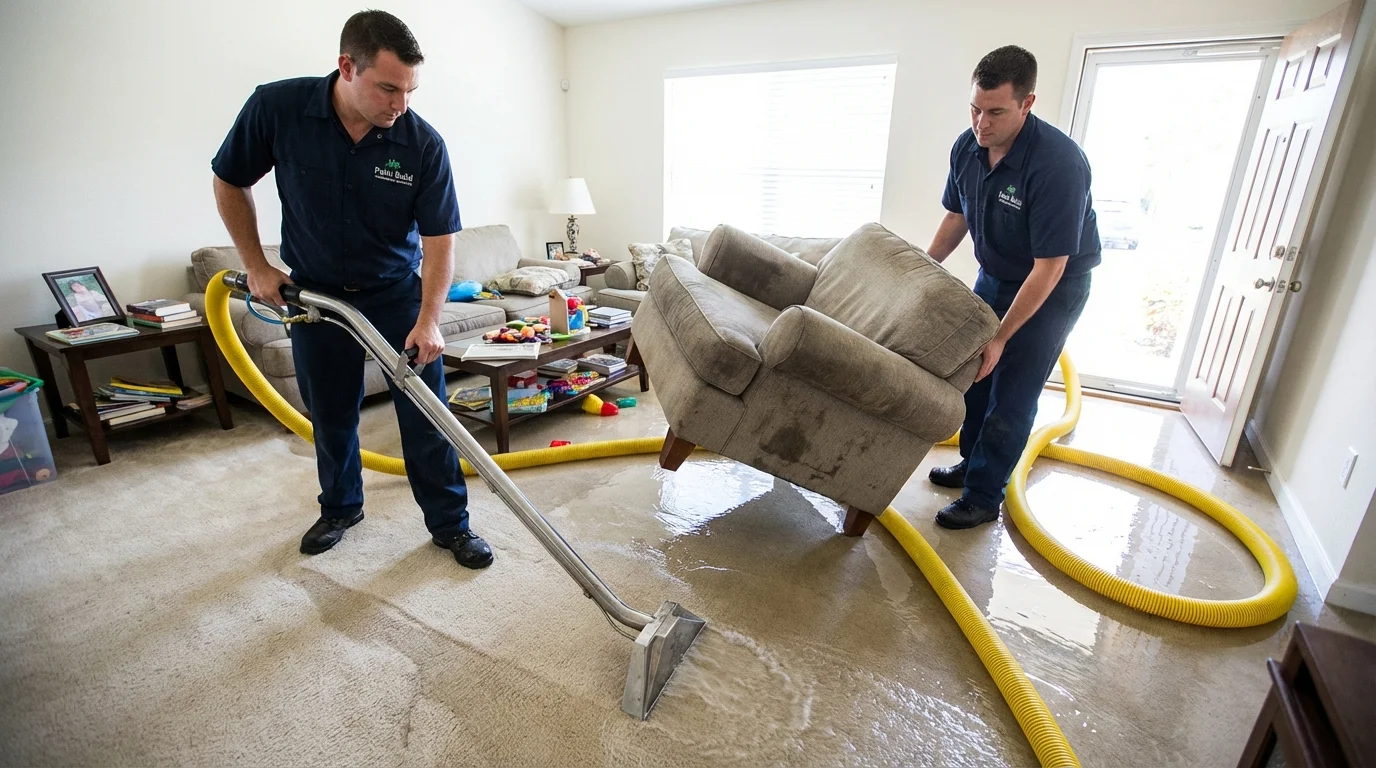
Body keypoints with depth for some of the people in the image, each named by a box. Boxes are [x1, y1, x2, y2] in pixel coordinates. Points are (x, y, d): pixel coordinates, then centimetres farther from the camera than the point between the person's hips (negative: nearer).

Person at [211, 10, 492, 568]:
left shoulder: (423, 143, -19)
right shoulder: (277, 107, -15)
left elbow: (439, 240, -15)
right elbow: (229, 183, 1)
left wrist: (428, 319, -25)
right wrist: (256, 266, -2)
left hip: (397, 292, -1)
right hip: (313, 291, 2)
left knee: (425, 414, -1)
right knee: (329, 415, 12)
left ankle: (450, 524, 14)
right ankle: (340, 508, 36)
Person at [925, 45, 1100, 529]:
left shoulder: (1058, 163, -32)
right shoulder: (967, 148, -12)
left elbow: (1049, 267, -30)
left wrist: (1001, 338, -29)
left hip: (1053, 288, -6)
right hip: (994, 276, 7)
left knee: (1012, 396, -4)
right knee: (975, 369, 13)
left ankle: (983, 498, 9)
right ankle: (972, 463, 32)